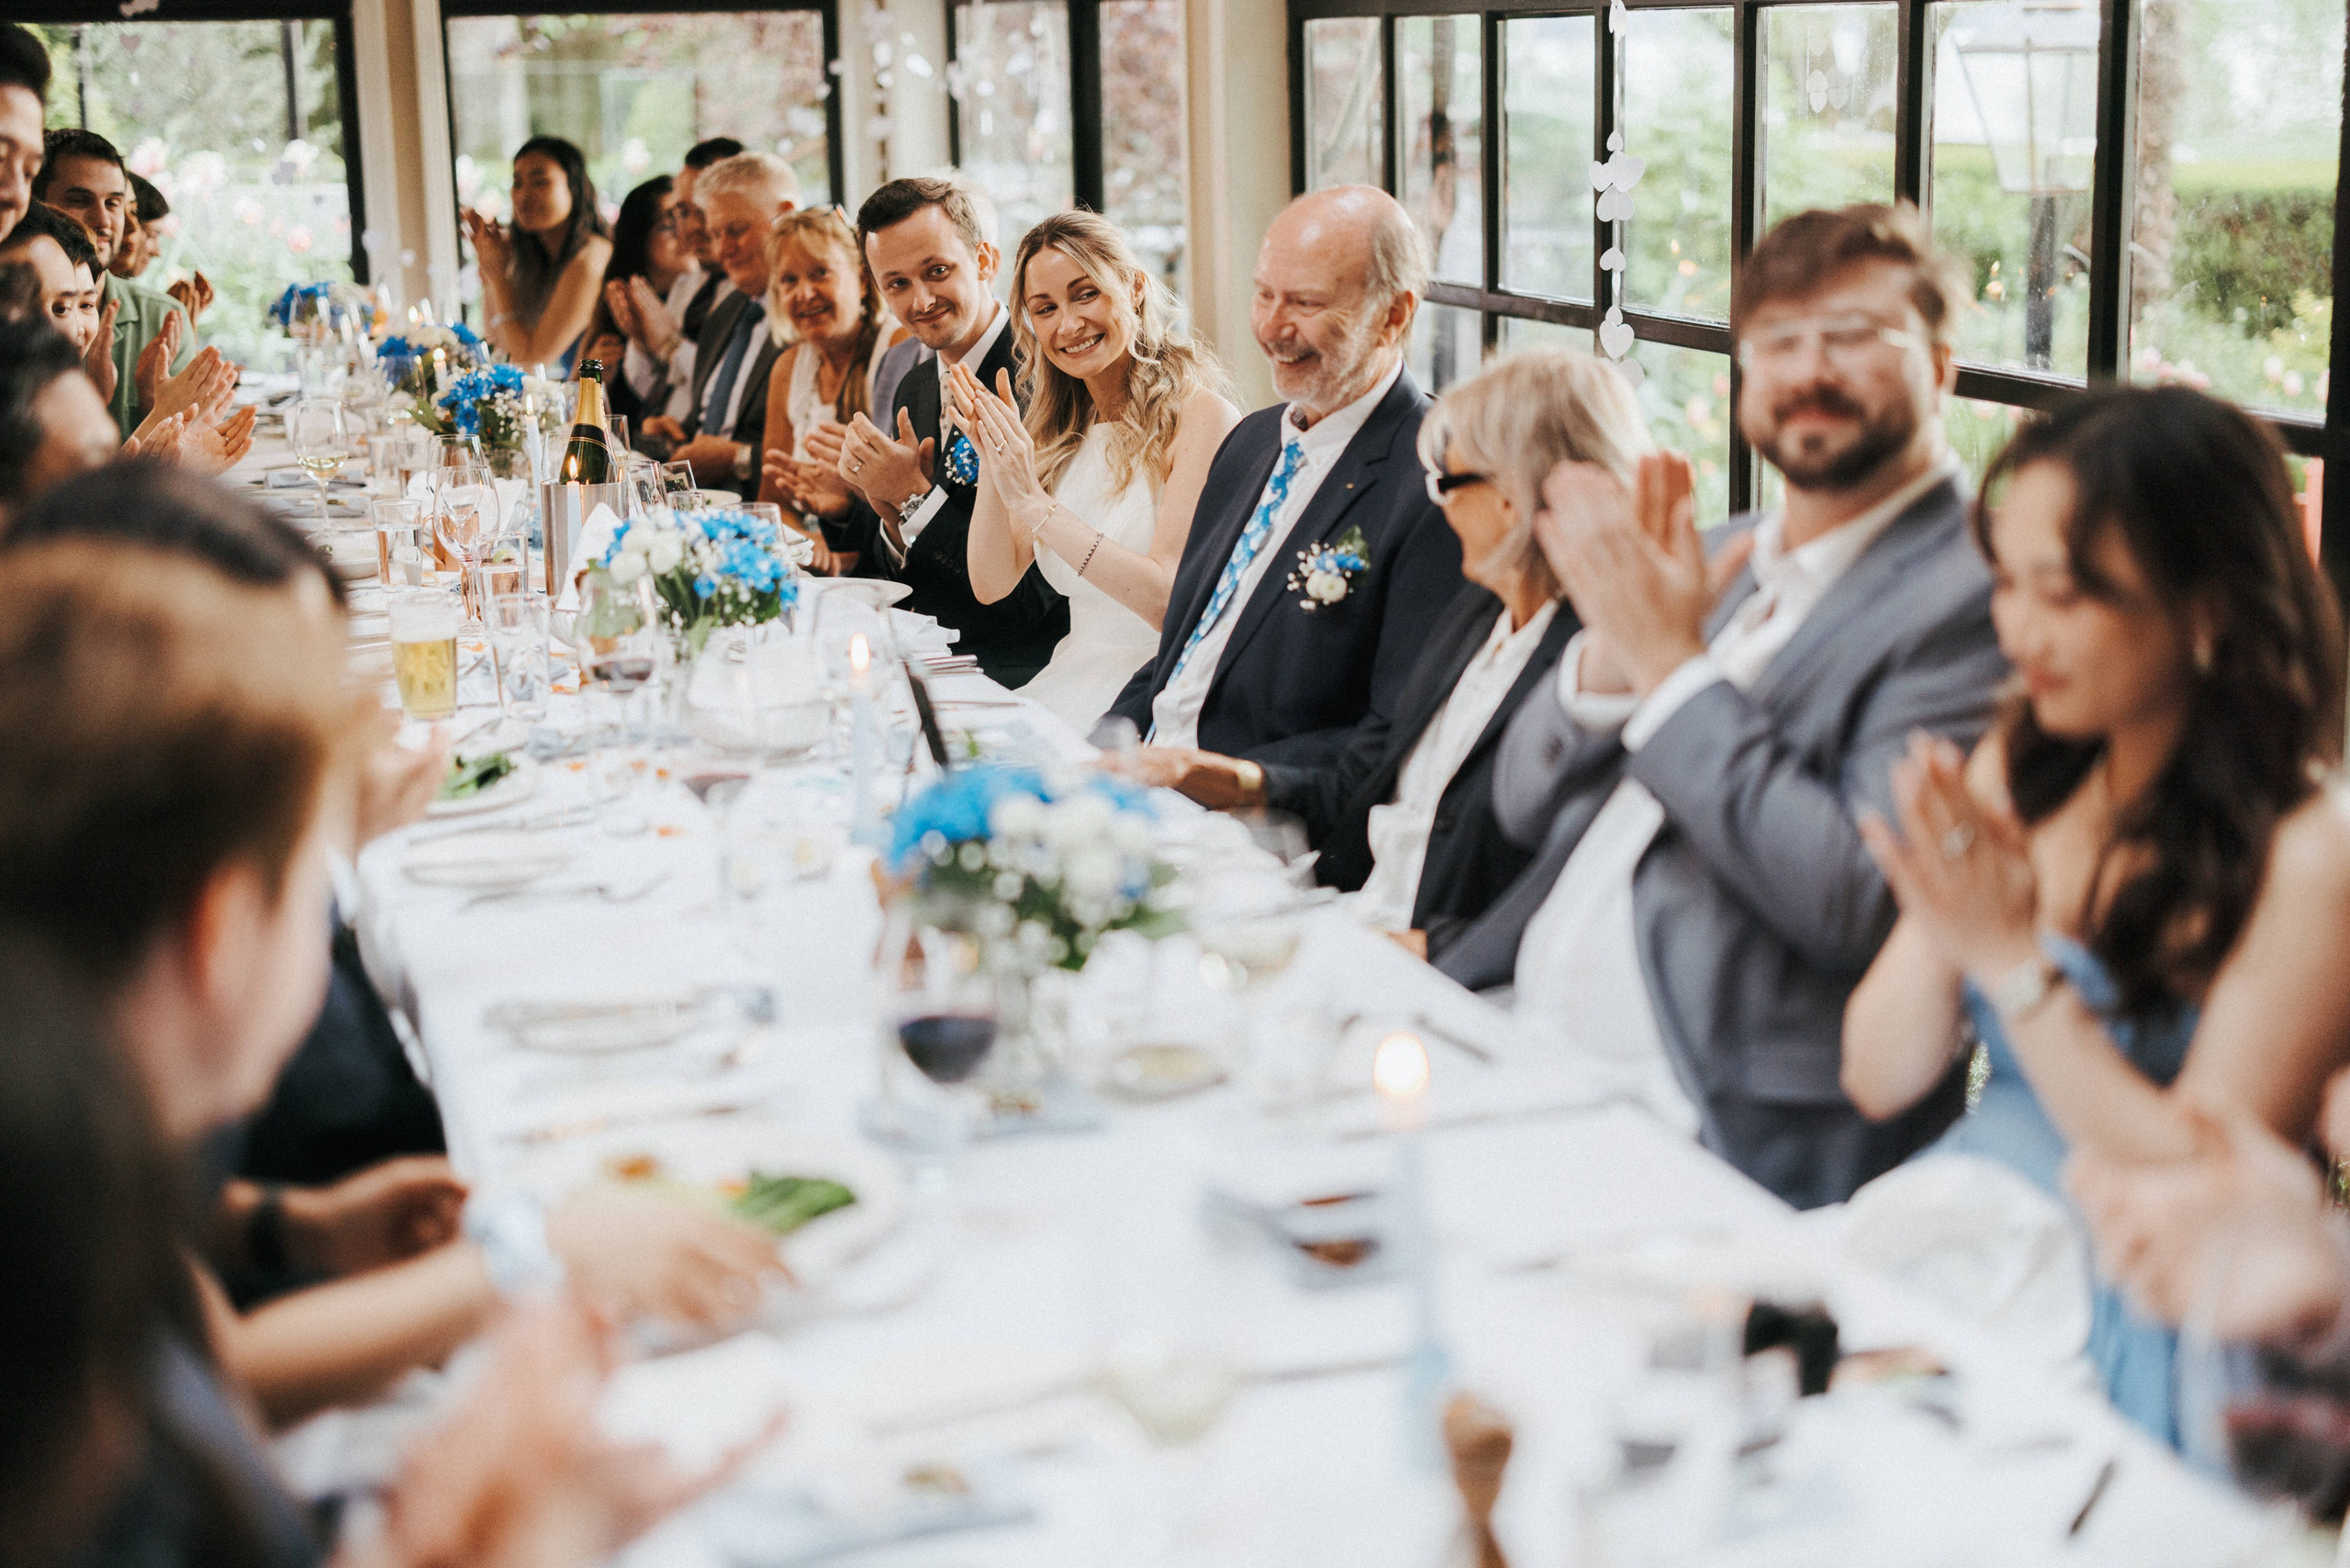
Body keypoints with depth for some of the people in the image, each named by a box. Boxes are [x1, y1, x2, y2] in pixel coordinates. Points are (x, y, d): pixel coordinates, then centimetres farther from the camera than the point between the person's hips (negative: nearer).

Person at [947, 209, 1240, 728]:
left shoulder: (1201, 416, -9)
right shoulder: (1060, 431, 12)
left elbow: (1172, 599, -17)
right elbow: (991, 583, 9)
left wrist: (1034, 504, -19)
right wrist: (993, 463, -6)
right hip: (1068, 682, 6)